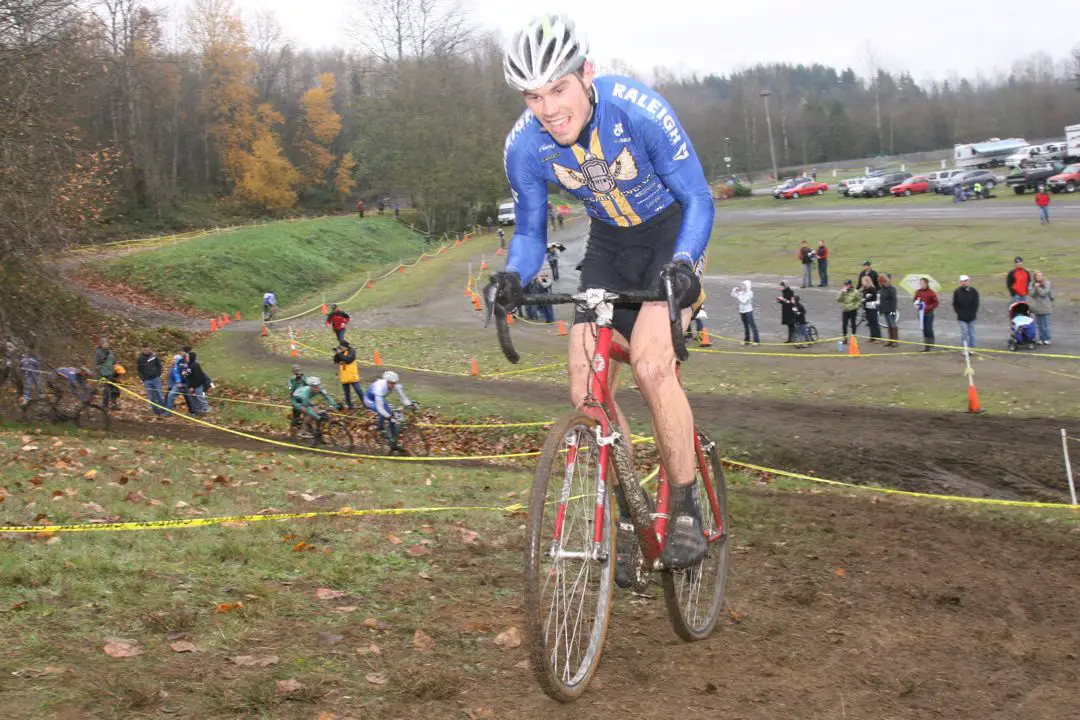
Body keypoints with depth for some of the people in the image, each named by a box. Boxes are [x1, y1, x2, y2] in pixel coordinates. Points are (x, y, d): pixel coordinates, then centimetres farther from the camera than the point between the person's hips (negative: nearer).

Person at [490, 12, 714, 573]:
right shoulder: (524, 146, -17)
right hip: (609, 244, 5)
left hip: (672, 233, -4)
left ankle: (686, 510, -10)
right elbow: (530, 232, -4)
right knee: (585, 384, -8)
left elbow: (698, 199, -21)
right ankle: (624, 521, 8)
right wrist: (513, 276, -26)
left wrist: (683, 264, -39)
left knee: (650, 365, -26)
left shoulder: (637, 110, -29)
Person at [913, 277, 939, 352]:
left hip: (928, 314, -6)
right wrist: (916, 304, 0)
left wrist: (927, 308, -19)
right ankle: (926, 346, 12)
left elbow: (935, 303, -9)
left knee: (929, 329, -7)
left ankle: (931, 345, 3)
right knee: (924, 330, 8)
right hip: (921, 314, 6)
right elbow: (915, 300, 22)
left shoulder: (931, 293, -10)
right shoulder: (918, 292, 8)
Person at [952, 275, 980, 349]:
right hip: (962, 317, -1)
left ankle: (972, 348, 16)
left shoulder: (973, 291, 1)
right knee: (964, 332, -7)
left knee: (971, 333, 7)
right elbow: (955, 304, 6)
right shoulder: (957, 292, 2)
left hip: (971, 317, 1)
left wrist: (973, 313, -5)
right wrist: (959, 312, -4)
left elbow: (976, 304, 3)